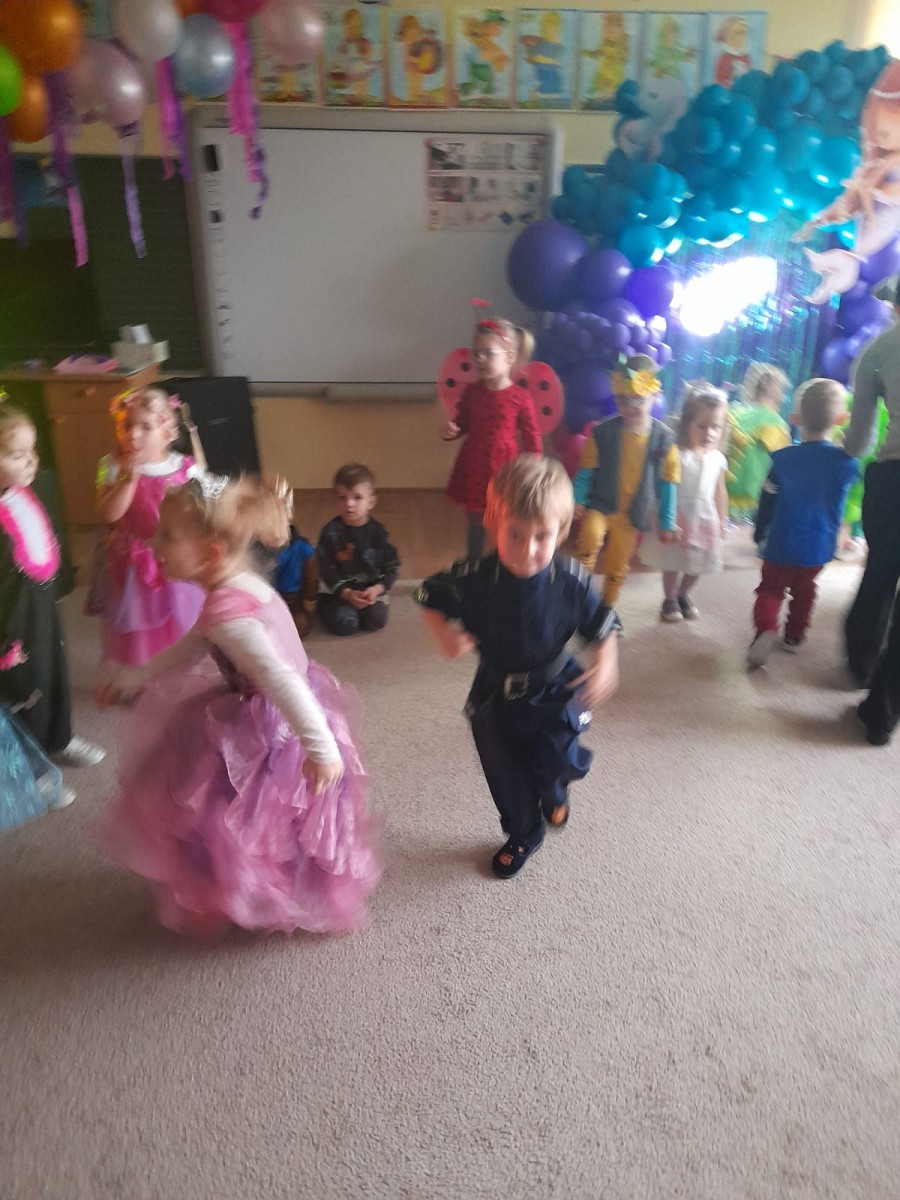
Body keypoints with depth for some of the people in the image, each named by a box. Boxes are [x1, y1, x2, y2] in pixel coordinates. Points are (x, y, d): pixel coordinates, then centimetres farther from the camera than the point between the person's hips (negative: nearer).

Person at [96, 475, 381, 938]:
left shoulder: (227, 613, -31)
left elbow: (280, 679, -36)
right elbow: (190, 649, 14)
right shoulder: (241, 587, 1)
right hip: (267, 721, 9)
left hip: (271, 736, -9)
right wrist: (131, 679, 20)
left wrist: (321, 747, -37)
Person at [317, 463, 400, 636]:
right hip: (338, 590, -1)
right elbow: (326, 570, -8)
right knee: (344, 624, -22)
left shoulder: (377, 531, -5)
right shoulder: (331, 532, -9)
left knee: (376, 620, -20)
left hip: (371, 588, 2)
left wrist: (377, 589, -18)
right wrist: (347, 594, -20)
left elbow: (392, 567, -1)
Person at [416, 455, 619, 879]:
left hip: (555, 689, -1)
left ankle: (553, 789, 30)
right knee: (506, 776, 14)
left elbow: (600, 625, -6)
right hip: (495, 693, 1)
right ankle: (522, 835, 47)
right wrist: (445, 634, -22)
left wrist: (604, 664, -23)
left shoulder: (571, 582, -23)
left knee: (558, 760, -13)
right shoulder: (473, 578, -25)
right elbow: (431, 596, -5)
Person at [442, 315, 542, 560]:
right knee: (475, 523, 17)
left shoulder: (520, 397, -12)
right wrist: (451, 432, -13)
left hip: (504, 467, -3)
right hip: (474, 465, 3)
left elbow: (531, 436, -5)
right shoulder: (471, 391, -4)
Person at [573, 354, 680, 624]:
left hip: (633, 514, 2)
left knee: (617, 569, 12)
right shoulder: (602, 431, -11)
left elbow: (668, 483, -1)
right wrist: (577, 501, -11)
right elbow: (586, 471, -2)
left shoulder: (664, 438, -8)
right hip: (599, 504, -1)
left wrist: (667, 522, 0)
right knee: (590, 538, -31)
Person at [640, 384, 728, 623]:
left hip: (705, 519, 5)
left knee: (697, 565, 16)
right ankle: (669, 599, 28)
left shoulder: (718, 459, -1)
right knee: (672, 563, 9)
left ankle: (683, 595, 39)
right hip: (679, 517, -4)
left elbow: (720, 492, 7)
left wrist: (721, 522, 10)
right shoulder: (677, 456, -17)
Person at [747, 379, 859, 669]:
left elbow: (767, 503, -3)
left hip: (781, 544, -1)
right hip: (818, 546, 1)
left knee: (771, 588, 9)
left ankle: (766, 629, -15)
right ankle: (795, 634, 34)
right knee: (804, 590, 24)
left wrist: (759, 535, 12)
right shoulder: (847, 462, -13)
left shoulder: (782, 458, -12)